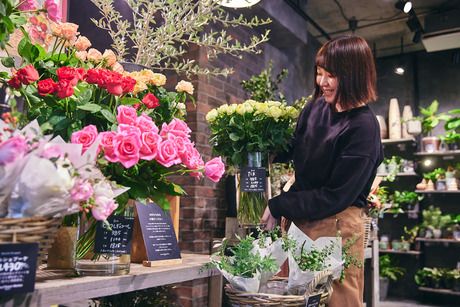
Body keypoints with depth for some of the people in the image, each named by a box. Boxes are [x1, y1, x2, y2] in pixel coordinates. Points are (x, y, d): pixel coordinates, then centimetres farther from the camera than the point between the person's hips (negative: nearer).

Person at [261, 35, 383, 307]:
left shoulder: (363, 128, -16)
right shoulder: (317, 106, 3)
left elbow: (335, 196, -16)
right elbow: (293, 150, 15)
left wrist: (278, 207, -12)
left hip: (336, 226, -6)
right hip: (299, 219, 7)